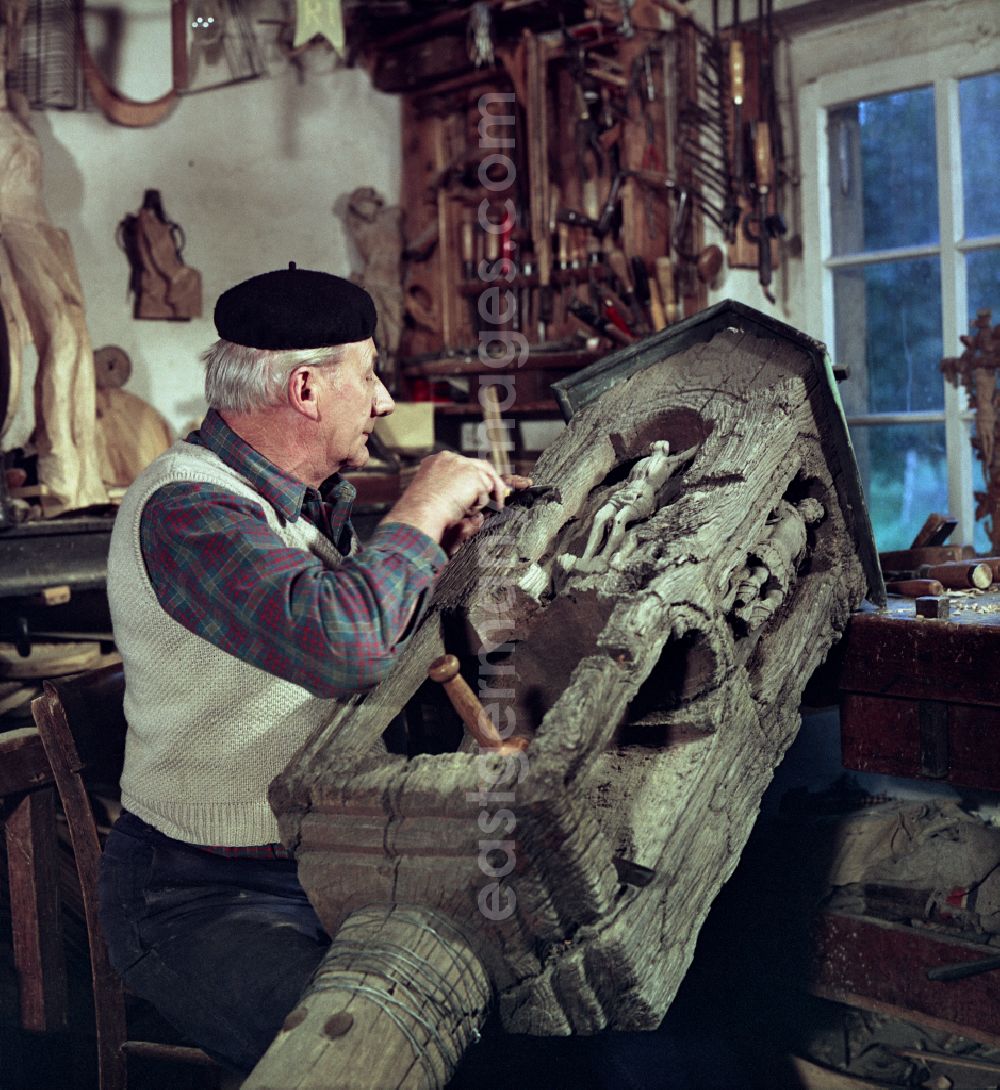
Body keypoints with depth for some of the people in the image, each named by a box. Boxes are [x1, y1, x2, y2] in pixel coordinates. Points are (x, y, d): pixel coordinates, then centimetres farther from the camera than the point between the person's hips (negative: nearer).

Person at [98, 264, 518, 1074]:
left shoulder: (307, 499, 10)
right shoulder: (188, 506, -20)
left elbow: (373, 632, 19)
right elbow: (338, 643, -36)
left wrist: (444, 542, 3)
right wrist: (422, 512, -20)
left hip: (327, 862, 8)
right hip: (204, 899, -8)